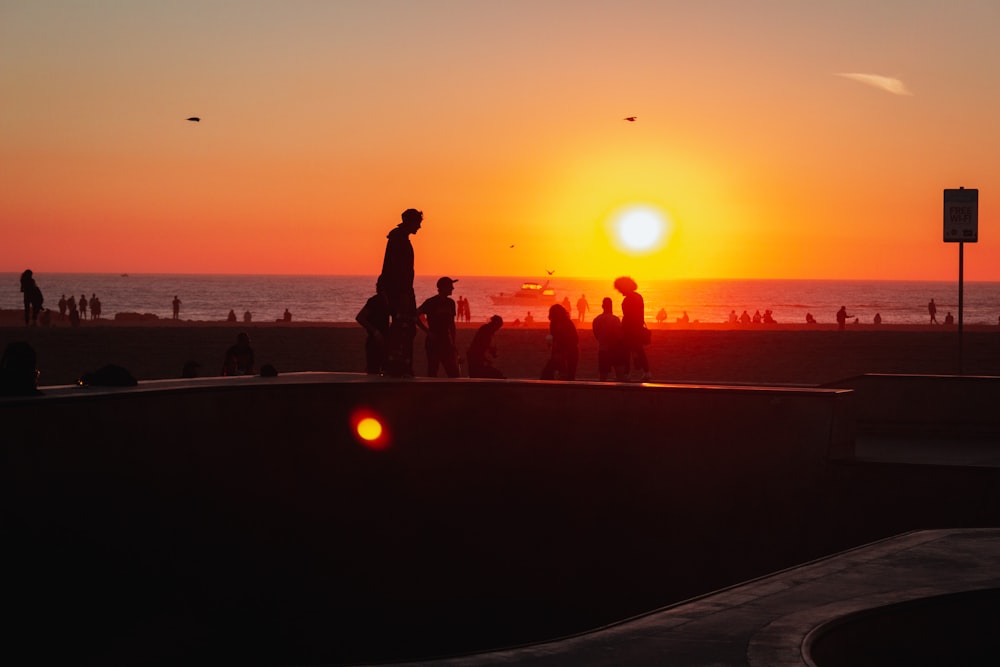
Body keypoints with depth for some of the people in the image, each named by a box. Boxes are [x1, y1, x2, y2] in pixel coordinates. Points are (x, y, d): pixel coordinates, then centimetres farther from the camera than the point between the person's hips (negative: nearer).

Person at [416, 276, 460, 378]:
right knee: (432, 373, -3)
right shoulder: (431, 302, -8)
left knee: (454, 373, 2)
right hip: (433, 342, -6)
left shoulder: (450, 303, 10)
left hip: (446, 342, 6)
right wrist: (428, 331, -14)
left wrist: (453, 343, 14)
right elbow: (416, 316, -11)